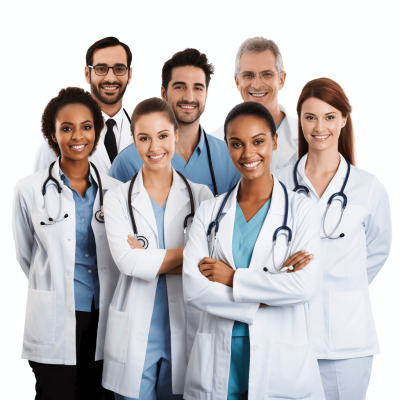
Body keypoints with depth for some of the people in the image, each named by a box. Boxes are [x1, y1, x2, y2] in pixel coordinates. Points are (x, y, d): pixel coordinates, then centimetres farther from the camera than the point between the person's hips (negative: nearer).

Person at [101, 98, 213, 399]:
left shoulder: (200, 195, 4)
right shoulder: (119, 198, 3)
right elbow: (127, 261, -12)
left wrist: (149, 259, -14)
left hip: (184, 331, 1)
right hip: (135, 335, 0)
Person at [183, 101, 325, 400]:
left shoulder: (301, 210, 0)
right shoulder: (210, 212, 6)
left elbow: (306, 286, -14)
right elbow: (193, 289, -6)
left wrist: (232, 277, -11)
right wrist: (267, 292, -13)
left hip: (280, 363, -2)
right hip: (217, 363, 2)